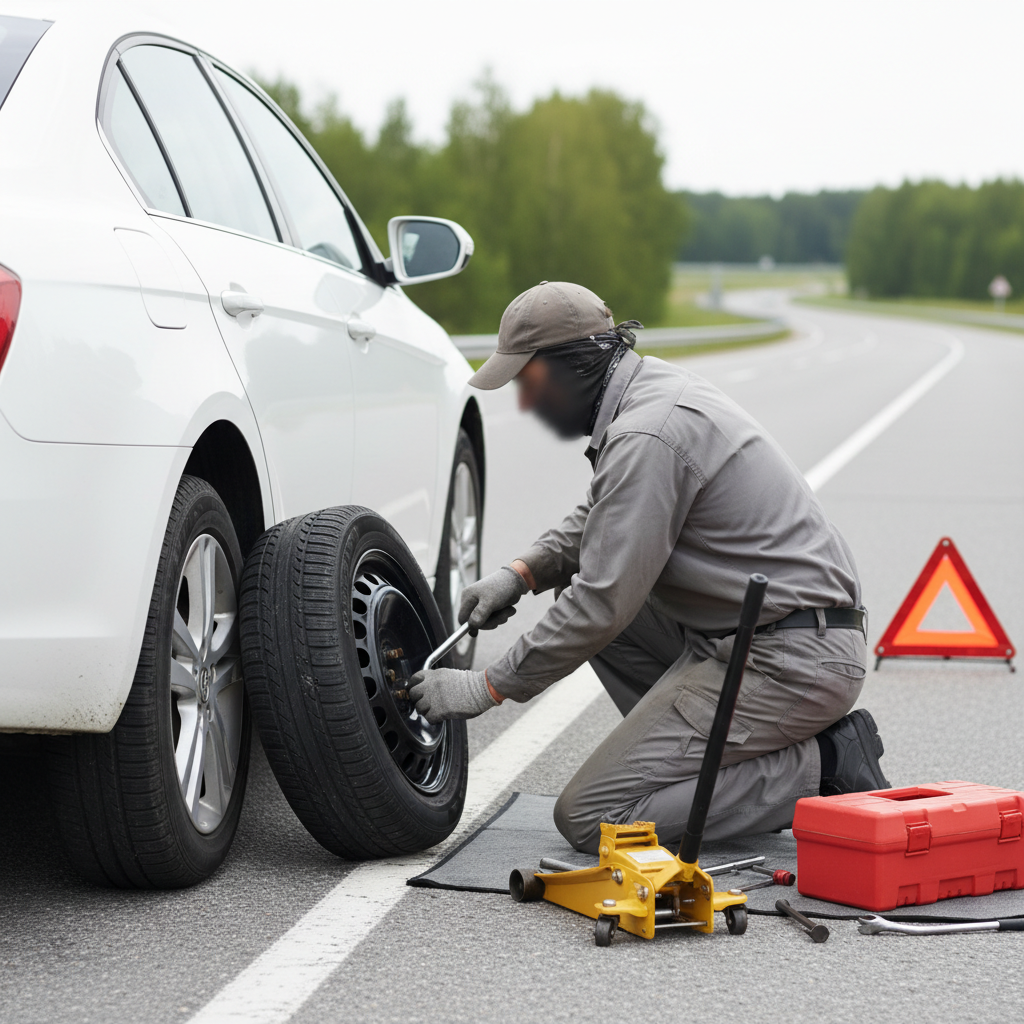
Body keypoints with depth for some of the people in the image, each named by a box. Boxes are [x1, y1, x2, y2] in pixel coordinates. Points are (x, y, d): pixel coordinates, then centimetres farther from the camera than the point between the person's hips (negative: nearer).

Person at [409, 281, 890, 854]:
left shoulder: (647, 437, -20)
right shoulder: (656, 383, 12)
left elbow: (603, 605, -20)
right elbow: (599, 519, 28)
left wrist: (488, 688, -10)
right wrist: (522, 573, 11)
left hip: (788, 664, -10)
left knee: (590, 819, -9)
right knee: (574, 589, 19)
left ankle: (818, 769, -6)